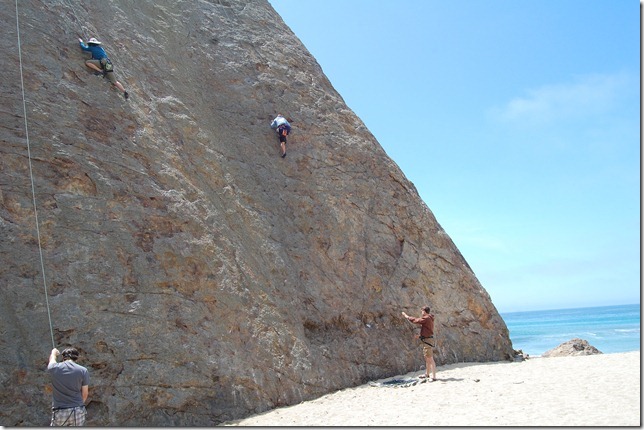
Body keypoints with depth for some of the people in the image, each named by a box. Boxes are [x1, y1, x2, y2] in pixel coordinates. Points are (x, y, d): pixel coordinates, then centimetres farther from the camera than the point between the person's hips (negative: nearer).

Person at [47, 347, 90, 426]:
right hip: (78, 411, 0)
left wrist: (54, 352, 45)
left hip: (60, 413, 0)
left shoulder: (54, 368, -4)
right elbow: (85, 394, 4)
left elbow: (52, 359, 23)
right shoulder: (83, 371, -5)